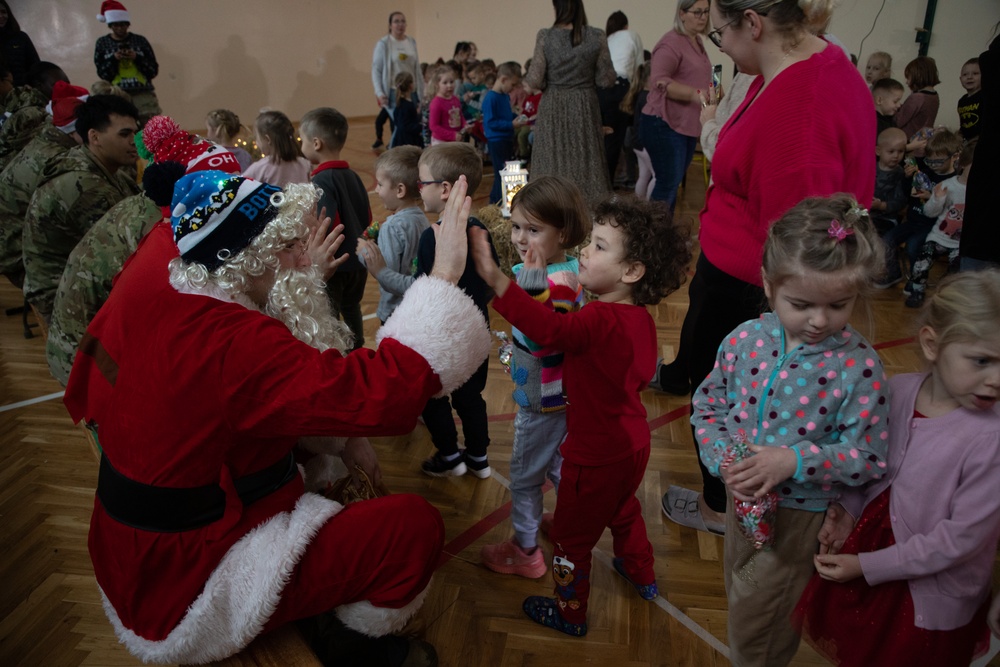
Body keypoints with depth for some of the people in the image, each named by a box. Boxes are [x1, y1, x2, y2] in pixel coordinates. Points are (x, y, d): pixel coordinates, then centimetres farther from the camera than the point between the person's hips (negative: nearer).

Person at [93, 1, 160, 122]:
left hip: (144, 94, 0)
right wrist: (113, 59, -10)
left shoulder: (140, 40, 8)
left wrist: (137, 58, -10)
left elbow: (154, 71, 5)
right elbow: (102, 74, 5)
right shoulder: (102, 43, 9)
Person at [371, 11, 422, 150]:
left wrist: (421, 92, 11)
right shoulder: (383, 44, -4)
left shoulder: (412, 42, 9)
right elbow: (376, 70, -6)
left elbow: (417, 69, 12)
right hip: (393, 92, -4)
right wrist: (379, 93, -16)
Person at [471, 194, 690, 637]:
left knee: (571, 536, 14)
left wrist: (495, 278, -63)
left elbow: (552, 329, -54)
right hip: (631, 444, 9)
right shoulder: (639, 318, -4)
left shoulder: (603, 320, -35)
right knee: (623, 511, 35)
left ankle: (569, 613, 36)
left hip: (596, 455, -9)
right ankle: (641, 575, 58)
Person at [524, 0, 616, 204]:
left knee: (552, 165, 6)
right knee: (587, 164, 9)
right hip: (585, 108, 1)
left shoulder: (545, 36, -8)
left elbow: (535, 81, -9)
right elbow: (606, 79, -1)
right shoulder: (596, 36, -4)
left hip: (553, 109, -1)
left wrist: (526, 81, 13)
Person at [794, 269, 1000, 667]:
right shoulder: (898, 390, -12)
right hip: (866, 540, 4)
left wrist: (867, 566, -16)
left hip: (930, 601, -4)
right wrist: (846, 507, -10)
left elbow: (961, 537, -22)